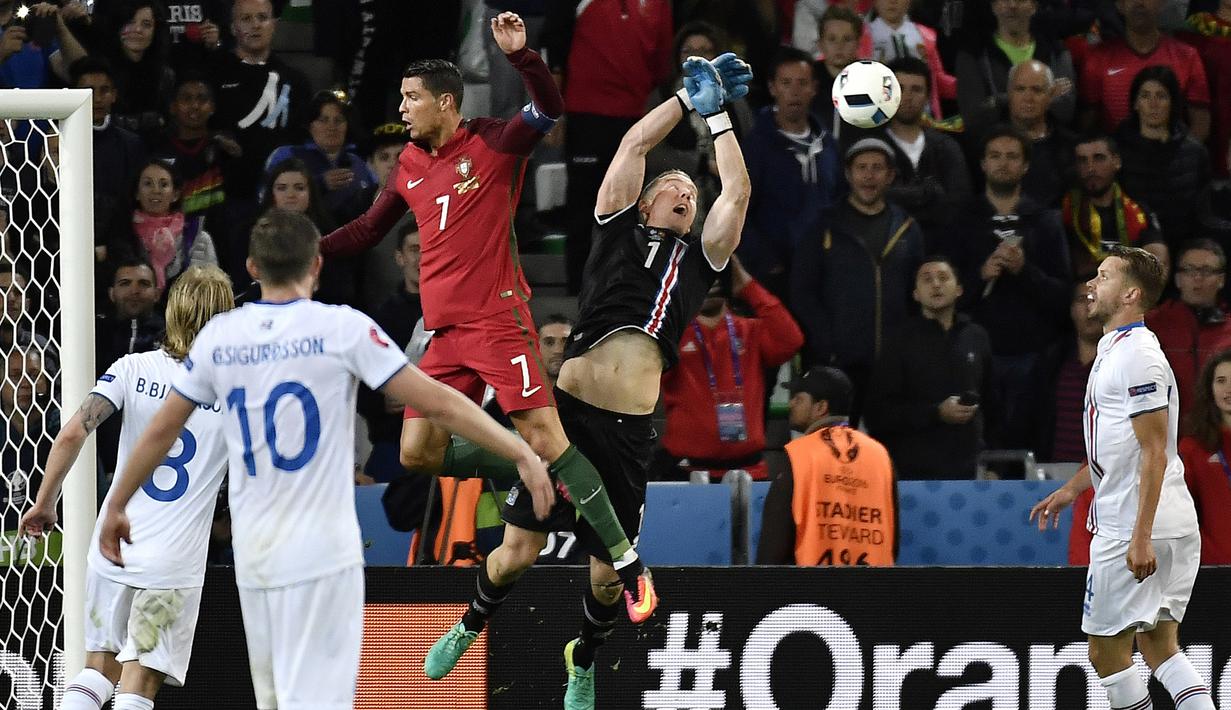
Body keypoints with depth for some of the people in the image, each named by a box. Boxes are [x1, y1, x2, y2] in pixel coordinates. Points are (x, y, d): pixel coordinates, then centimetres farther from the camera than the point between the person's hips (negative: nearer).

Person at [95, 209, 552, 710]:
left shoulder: (218, 336, 5)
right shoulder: (341, 328, -7)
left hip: (253, 555, 5)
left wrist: (116, 507, 26)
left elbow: (160, 432, 14)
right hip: (322, 554, -5)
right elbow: (437, 403, -8)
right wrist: (521, 453, -4)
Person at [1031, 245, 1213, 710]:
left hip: (1131, 531, -10)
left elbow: (1154, 452, -20)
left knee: (1107, 652, -3)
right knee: (1160, 646, 9)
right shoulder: (1115, 350, 16)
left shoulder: (1138, 355, -16)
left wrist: (1141, 536, -23)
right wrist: (1071, 490, 31)